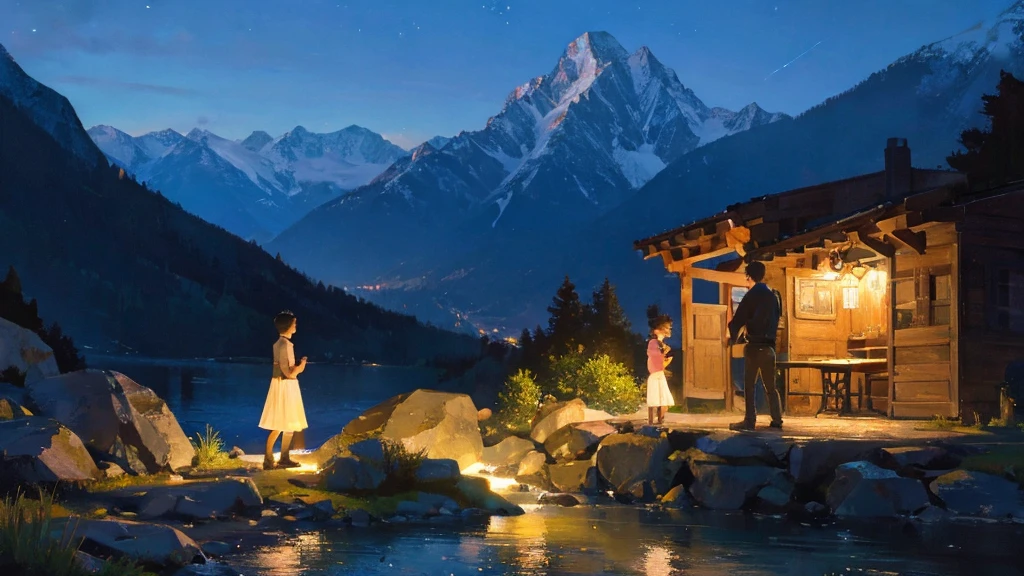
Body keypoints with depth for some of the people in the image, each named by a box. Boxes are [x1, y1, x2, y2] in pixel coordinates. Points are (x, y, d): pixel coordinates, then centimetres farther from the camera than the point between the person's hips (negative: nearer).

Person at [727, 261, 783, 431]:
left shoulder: (751, 295, -8)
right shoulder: (773, 295, 10)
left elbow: (739, 318, -7)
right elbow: (777, 317, 16)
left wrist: (731, 333, 9)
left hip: (754, 345, -6)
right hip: (769, 344, 6)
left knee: (749, 385, -2)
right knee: (770, 385, 11)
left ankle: (750, 421, -5)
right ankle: (777, 419, 10)